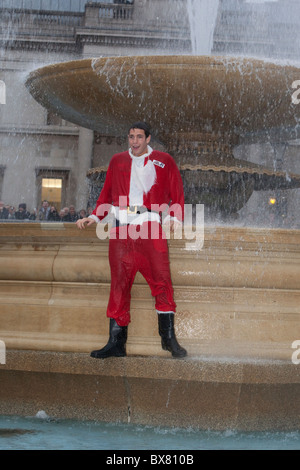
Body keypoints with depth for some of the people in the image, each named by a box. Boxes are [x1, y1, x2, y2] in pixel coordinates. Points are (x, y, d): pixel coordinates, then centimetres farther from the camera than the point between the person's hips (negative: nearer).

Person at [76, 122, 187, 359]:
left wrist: (176, 217, -4)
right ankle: (116, 342, 0)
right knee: (119, 282, -2)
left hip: (151, 226, -2)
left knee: (161, 279, -10)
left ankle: (169, 337, -3)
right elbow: (107, 194, 23)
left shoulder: (164, 161, 13)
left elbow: (177, 193, 11)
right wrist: (94, 217, 11)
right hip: (122, 228, 2)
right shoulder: (117, 161, 19)